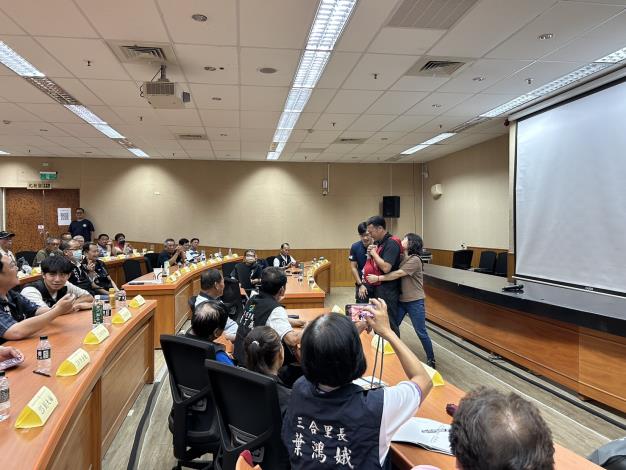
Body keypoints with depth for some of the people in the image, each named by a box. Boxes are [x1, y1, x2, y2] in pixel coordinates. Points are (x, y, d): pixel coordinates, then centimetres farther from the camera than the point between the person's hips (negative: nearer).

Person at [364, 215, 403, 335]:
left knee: (389, 322, -2)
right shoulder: (378, 242, 10)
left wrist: (374, 253, -15)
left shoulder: (391, 243, -17)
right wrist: (370, 254, 1)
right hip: (378, 288, 9)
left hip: (387, 290, -9)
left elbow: (386, 268, -27)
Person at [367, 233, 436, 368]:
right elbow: (388, 268, -2)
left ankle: (431, 360, 19)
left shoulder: (415, 260, -17)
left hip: (414, 302, -7)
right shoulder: (401, 258, 7)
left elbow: (398, 274, -23)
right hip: (400, 300, 7)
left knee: (421, 332, 3)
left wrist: (378, 278, -20)